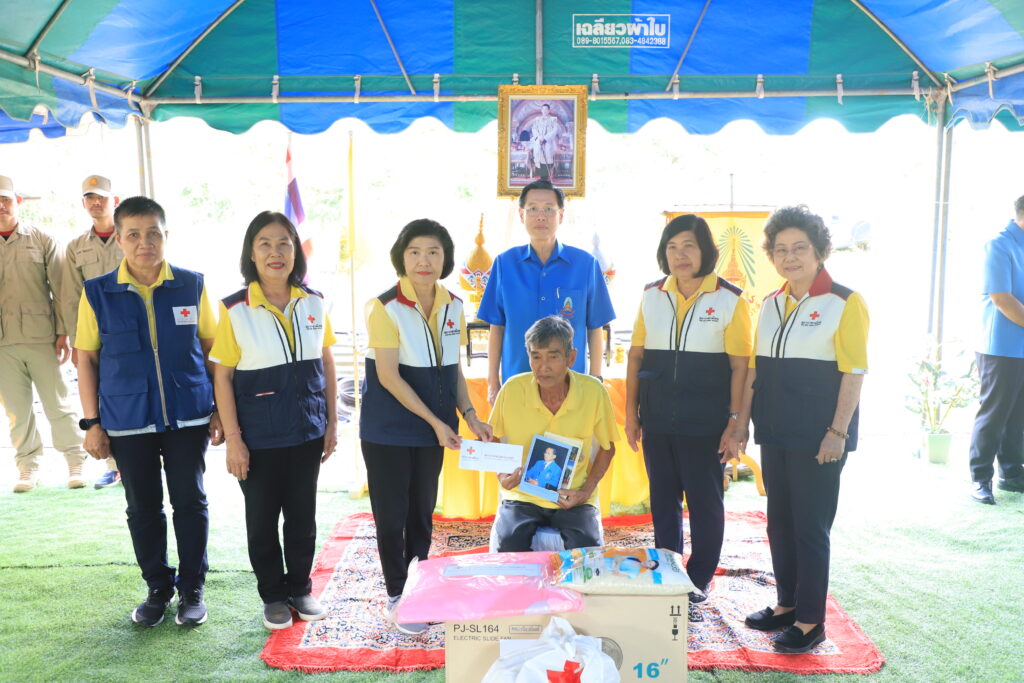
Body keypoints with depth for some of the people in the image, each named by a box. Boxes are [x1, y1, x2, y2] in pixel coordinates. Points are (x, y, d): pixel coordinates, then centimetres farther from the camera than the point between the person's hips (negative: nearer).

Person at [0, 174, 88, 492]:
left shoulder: (42, 241, 4)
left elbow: (59, 290, 2)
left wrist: (63, 333, -4)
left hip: (40, 337, -2)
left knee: (57, 404, 2)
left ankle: (75, 462, 13)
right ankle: (27, 466, 19)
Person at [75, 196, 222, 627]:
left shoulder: (193, 286, -2)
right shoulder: (97, 293, -2)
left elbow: (211, 348, 3)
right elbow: (86, 358, 3)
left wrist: (218, 410, 1)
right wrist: (92, 422, 0)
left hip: (187, 417, 0)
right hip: (127, 422, 1)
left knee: (190, 503, 7)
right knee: (143, 508, 12)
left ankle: (192, 589, 24)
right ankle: (158, 588, 31)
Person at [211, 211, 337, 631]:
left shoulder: (314, 304, 0)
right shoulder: (235, 310, -9)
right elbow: (222, 376, -7)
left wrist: (332, 423, 6)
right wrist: (233, 438, -10)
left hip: (307, 430, 3)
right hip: (259, 434, -2)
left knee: (303, 513, 14)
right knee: (262, 517, 11)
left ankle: (300, 588, 33)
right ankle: (272, 595, 30)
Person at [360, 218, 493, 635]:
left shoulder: (453, 306, 3)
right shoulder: (385, 307, -15)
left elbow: (453, 368, 9)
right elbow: (388, 376, -18)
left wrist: (470, 416, -2)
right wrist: (436, 422, -18)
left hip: (433, 427, 5)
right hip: (389, 429, -5)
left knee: (423, 510, 15)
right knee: (392, 513, 6)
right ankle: (396, 597, 22)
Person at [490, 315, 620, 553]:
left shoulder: (594, 392, -8)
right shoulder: (512, 389, -9)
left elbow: (607, 447, 7)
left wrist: (586, 490, -5)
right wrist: (502, 475, -10)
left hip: (573, 500, 0)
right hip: (522, 496, 0)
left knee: (587, 546, -26)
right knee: (509, 543, -27)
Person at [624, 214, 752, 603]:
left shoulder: (730, 300, -6)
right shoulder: (652, 296, 5)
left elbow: (740, 365, -6)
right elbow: (636, 355, 7)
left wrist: (735, 421, -11)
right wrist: (631, 413, 4)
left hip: (705, 424, -3)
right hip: (658, 421, 4)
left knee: (705, 500, 8)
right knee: (663, 498, 14)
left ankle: (700, 578, 26)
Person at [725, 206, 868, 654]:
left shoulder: (844, 303, -8)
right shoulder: (771, 304, 10)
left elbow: (854, 372, -11)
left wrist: (837, 432, -16)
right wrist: (741, 423, 10)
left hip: (817, 436, -6)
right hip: (775, 432, 6)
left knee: (811, 526, 2)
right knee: (779, 521, 14)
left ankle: (810, 620, 16)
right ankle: (787, 603, 29)